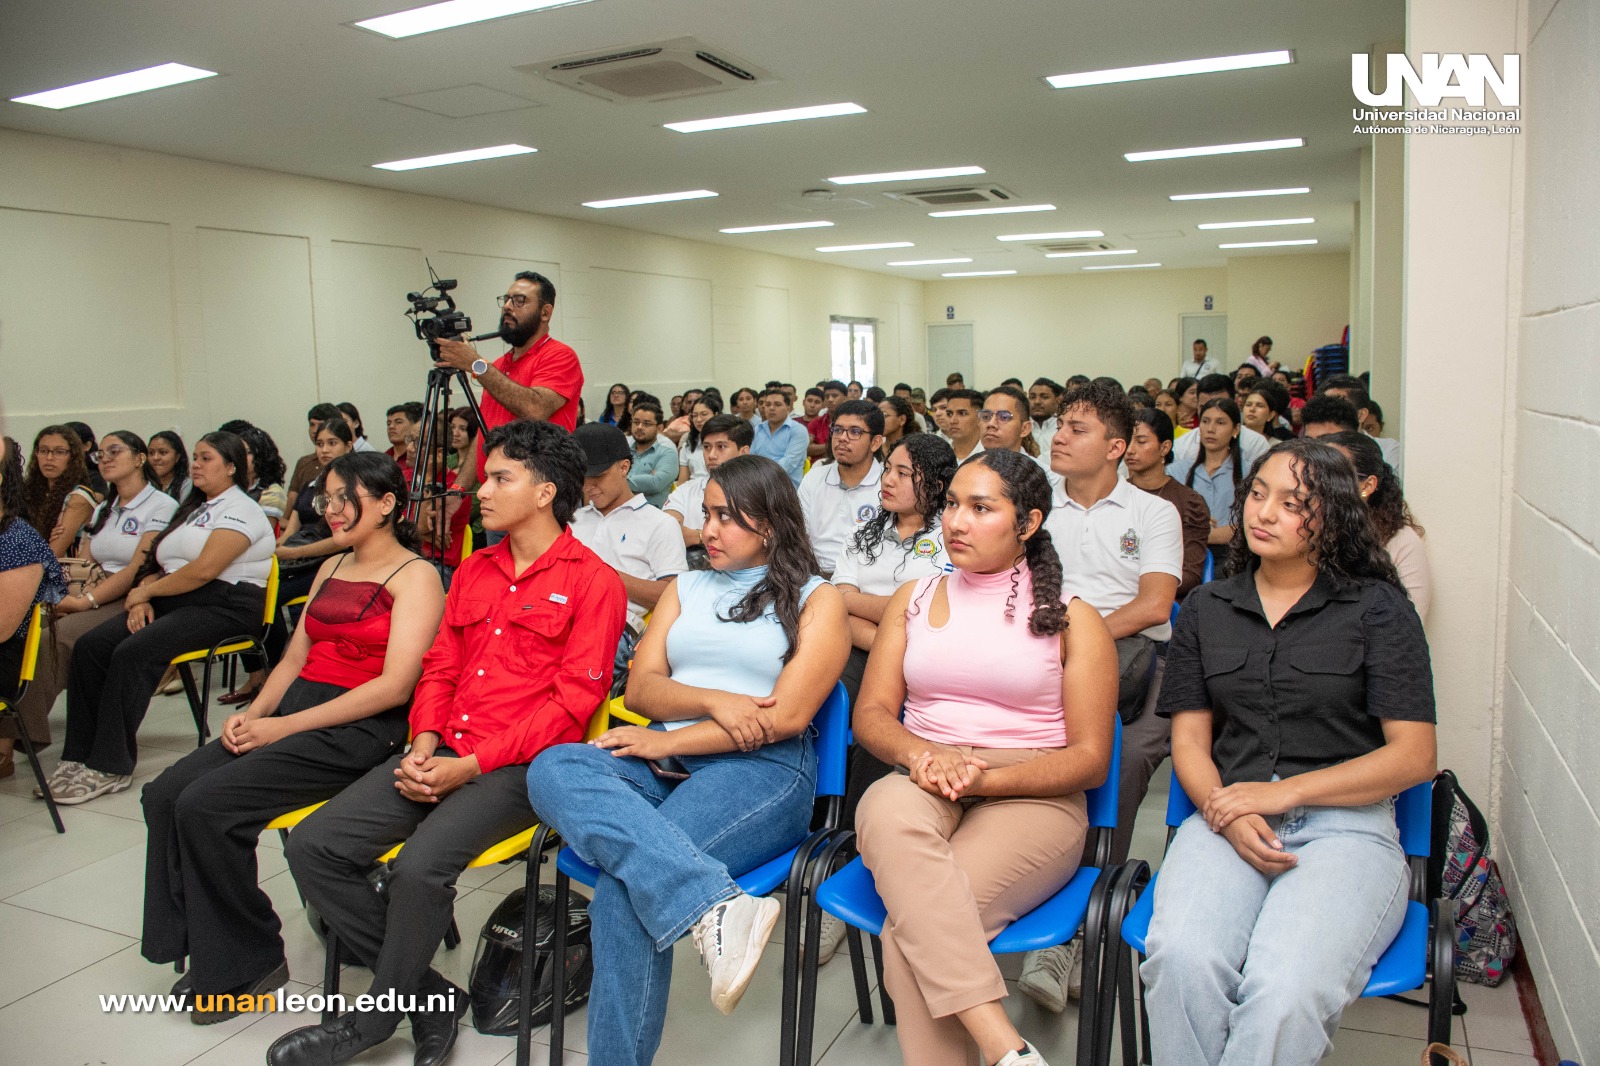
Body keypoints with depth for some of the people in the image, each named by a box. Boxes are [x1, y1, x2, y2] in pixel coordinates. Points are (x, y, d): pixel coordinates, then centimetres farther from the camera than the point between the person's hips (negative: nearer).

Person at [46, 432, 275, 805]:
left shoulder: (240, 510, -6)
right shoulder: (193, 509, 25)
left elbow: (204, 570, -18)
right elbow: (162, 564, 17)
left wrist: (146, 591, -7)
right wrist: (142, 598, -3)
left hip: (222, 606, -9)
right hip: (173, 601, 9)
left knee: (134, 652, -28)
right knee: (90, 646, -11)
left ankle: (110, 766, -20)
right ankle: (80, 755, -11)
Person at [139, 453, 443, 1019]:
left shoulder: (415, 577, -6)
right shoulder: (330, 569, 21)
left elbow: (395, 686, -15)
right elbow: (295, 659, 20)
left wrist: (285, 726, -16)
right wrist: (254, 712, 0)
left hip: (361, 728, -8)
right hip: (295, 707, 8)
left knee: (206, 803, -20)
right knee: (165, 794, -9)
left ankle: (248, 964, -2)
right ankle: (204, 949, 4)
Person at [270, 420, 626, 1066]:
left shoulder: (591, 581, -6)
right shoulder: (473, 572, 18)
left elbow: (573, 698, -12)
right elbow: (440, 668, 17)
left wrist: (473, 765, -15)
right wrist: (425, 741, -3)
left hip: (522, 765, -7)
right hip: (443, 752, 8)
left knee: (420, 867, -29)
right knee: (312, 845, -7)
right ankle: (428, 996, 4)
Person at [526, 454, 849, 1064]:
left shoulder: (816, 599, 7)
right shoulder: (685, 589, 23)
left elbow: (786, 717, -5)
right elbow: (640, 688, 11)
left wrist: (666, 741, -9)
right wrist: (713, 702, -9)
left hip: (762, 769, -5)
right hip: (663, 761, 5)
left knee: (624, 890, -29)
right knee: (553, 769, -28)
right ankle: (716, 907, -40)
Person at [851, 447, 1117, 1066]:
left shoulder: (1070, 618, 7)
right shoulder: (915, 600, 17)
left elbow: (1090, 759, 3)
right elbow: (870, 713, 11)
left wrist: (985, 778, -15)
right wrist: (921, 753, -14)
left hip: (1031, 798, -2)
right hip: (919, 788, 3)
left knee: (912, 929, -32)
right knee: (887, 810, -37)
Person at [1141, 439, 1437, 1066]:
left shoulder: (1377, 608, 7)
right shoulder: (1206, 610, 16)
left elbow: (1414, 756, 1)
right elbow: (1189, 740, 11)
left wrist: (1285, 791, -9)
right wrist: (1225, 812, -10)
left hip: (1346, 825, -2)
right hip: (1227, 819, 2)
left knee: (1287, 992, -32)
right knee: (1181, 961, -30)